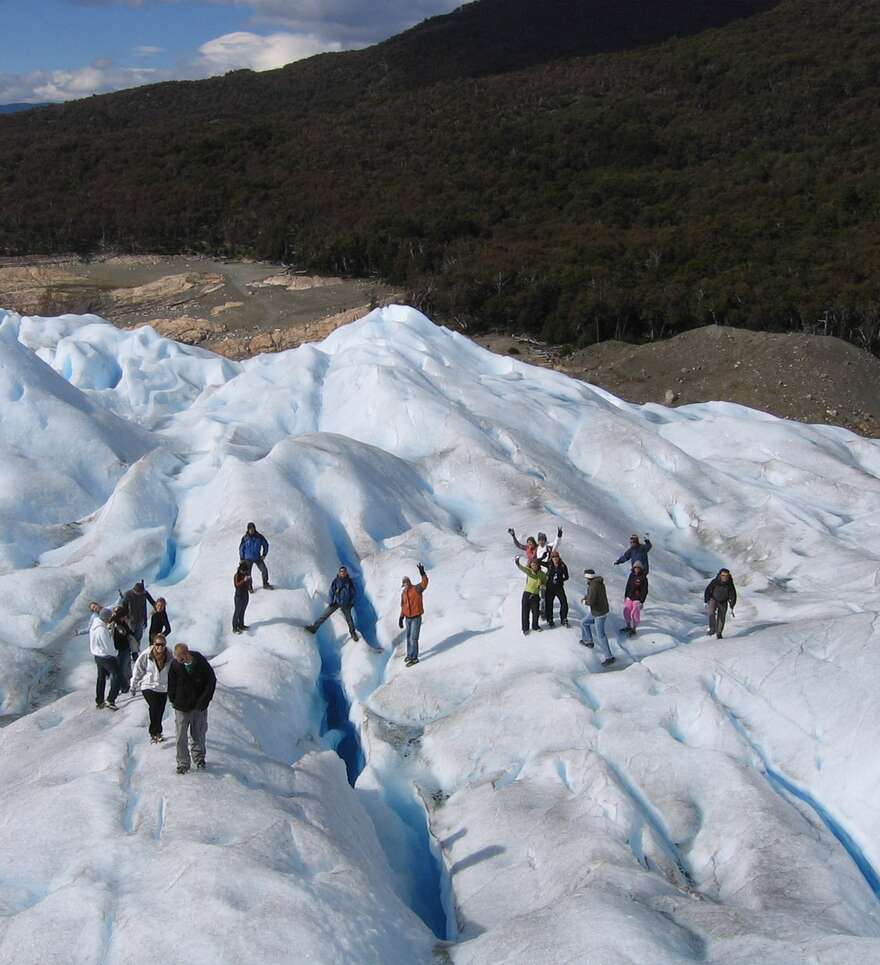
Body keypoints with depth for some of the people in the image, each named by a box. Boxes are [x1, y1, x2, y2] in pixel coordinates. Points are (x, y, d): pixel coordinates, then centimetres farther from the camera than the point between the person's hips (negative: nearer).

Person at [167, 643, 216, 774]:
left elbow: (212, 681, -5)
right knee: (181, 736, 0)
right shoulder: (175, 665, -13)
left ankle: (199, 758, 32)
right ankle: (183, 763, 12)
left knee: (198, 734, 12)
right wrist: (173, 700, 1)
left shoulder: (201, 663, -16)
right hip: (181, 707, 0)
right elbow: (171, 684, 3)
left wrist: (203, 701, -6)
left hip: (198, 706, 0)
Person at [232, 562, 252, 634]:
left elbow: (249, 583, 17)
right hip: (239, 595, -6)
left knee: (242, 611, 17)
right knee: (237, 611, -3)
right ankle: (234, 628, 1)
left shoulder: (247, 574, 2)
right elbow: (236, 585, -28)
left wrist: (251, 589, 0)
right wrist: (243, 580, -40)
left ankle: (241, 625, 29)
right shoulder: (237, 576, -16)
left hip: (246, 595, 6)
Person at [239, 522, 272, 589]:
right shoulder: (245, 538, -10)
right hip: (248, 559, -2)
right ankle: (249, 587, 16)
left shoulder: (259, 537, -6)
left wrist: (264, 554, 5)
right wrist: (242, 559, -1)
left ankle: (265, 584, 19)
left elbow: (266, 544, 8)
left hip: (258, 558, 2)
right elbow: (241, 548, -1)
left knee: (264, 570, 0)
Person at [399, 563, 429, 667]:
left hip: (416, 618, -7)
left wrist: (422, 573, -50)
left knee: (413, 638, -7)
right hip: (408, 618, 7)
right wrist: (401, 619, 9)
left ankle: (414, 658, 1)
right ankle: (410, 655, 33)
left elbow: (425, 582, -33)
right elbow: (403, 606, 13)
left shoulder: (417, 589, -14)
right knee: (408, 637, 17)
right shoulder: (403, 593, 5)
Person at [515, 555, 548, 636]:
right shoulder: (529, 571, -6)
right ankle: (525, 628, 13)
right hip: (527, 594, -2)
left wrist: (542, 585, -10)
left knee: (536, 612, 9)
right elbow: (522, 568, -25)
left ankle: (535, 626, 32)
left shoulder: (542, 574, 2)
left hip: (536, 595, 2)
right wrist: (518, 564, -47)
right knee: (525, 612, 1)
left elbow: (545, 583, 14)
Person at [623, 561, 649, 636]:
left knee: (634, 615, 2)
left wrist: (642, 602, -13)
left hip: (637, 599, -5)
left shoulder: (643, 578, -16)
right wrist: (625, 596, 14)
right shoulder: (631, 575, 0)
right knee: (626, 613, 10)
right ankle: (628, 627, 31)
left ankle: (633, 629, 21)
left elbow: (645, 591, -12)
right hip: (629, 597, 5)